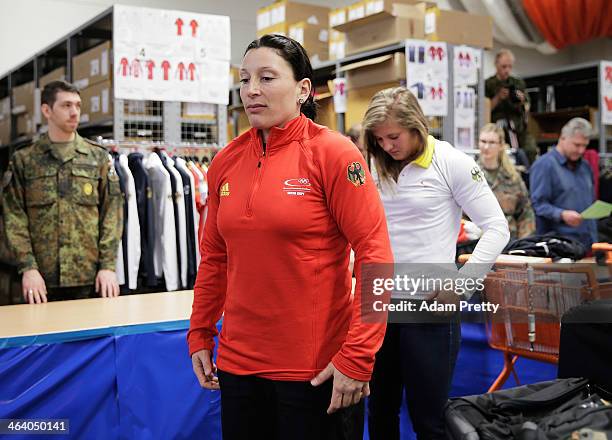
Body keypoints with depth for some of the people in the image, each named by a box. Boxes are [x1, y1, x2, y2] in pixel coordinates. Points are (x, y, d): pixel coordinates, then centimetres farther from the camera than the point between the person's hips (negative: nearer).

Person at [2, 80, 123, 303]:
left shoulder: (98, 157, 7)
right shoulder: (23, 160, 5)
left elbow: (112, 211, 4)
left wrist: (108, 265, -4)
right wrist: (28, 267, -10)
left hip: (90, 277, 1)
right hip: (43, 278, 0)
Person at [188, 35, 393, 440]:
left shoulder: (332, 153, -11)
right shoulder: (226, 162, 4)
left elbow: (376, 255, -14)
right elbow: (214, 257, 12)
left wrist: (357, 357, -17)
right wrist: (200, 336, 10)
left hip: (315, 368, -4)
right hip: (236, 361, 5)